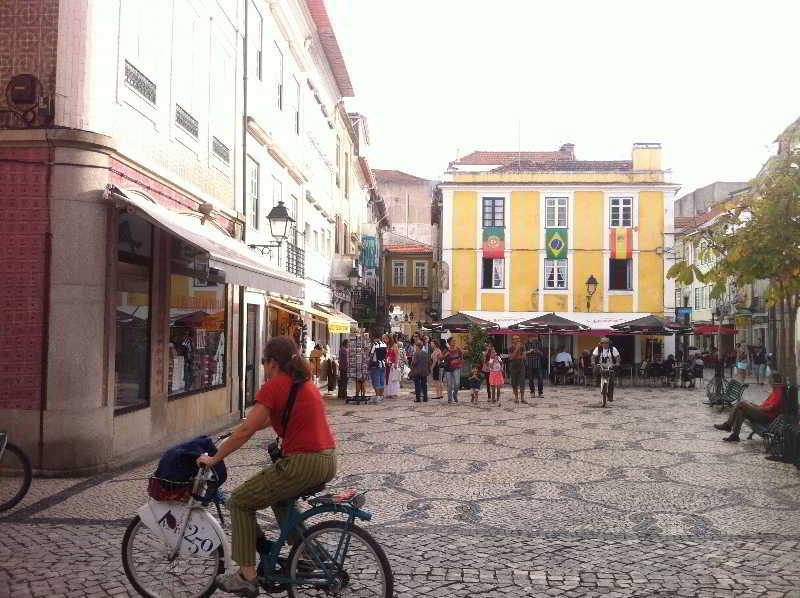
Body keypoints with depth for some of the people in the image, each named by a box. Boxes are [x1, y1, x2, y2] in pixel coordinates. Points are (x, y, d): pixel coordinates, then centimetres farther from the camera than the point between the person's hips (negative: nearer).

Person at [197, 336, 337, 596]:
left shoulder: (275, 385, -9)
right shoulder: (305, 382, 16)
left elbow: (245, 432, -12)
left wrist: (213, 459, -2)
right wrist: (243, 426, 35)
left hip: (302, 464, -9)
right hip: (327, 463, 9)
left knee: (240, 503, 8)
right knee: (276, 492, 34)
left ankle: (247, 577, 10)